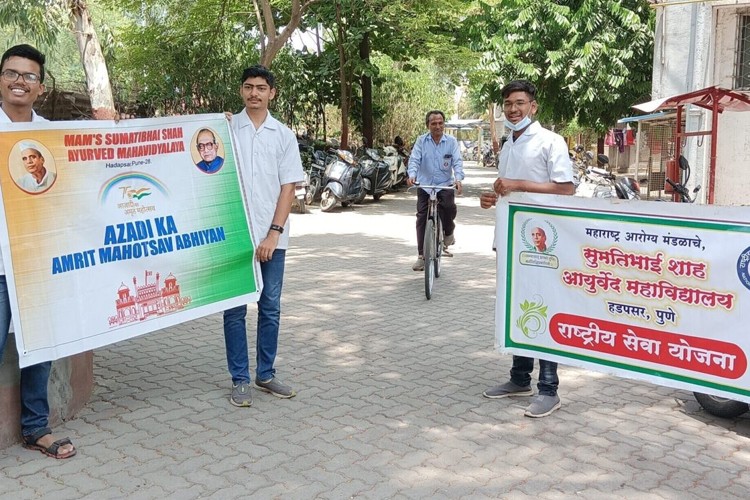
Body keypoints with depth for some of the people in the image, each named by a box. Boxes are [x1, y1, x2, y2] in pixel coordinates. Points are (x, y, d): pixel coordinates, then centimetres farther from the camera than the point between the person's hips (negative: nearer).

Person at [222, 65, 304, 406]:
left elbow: (288, 188, 2)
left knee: (270, 308, 9)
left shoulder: (283, 135, 6)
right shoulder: (226, 128, 3)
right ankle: (240, 379, 14)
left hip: (271, 237, 2)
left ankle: (265, 374, 23)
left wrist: (274, 234, -5)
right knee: (235, 309, 3)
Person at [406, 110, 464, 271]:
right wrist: (412, 175, -29)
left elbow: (457, 162, -8)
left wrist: (458, 179, -26)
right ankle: (422, 255, 7)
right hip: (425, 185, 1)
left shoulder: (451, 142, 0)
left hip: (445, 184, -1)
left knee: (449, 207, -28)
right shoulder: (421, 141, 0)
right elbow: (414, 160, -9)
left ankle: (448, 232, 5)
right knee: (422, 218, -1)